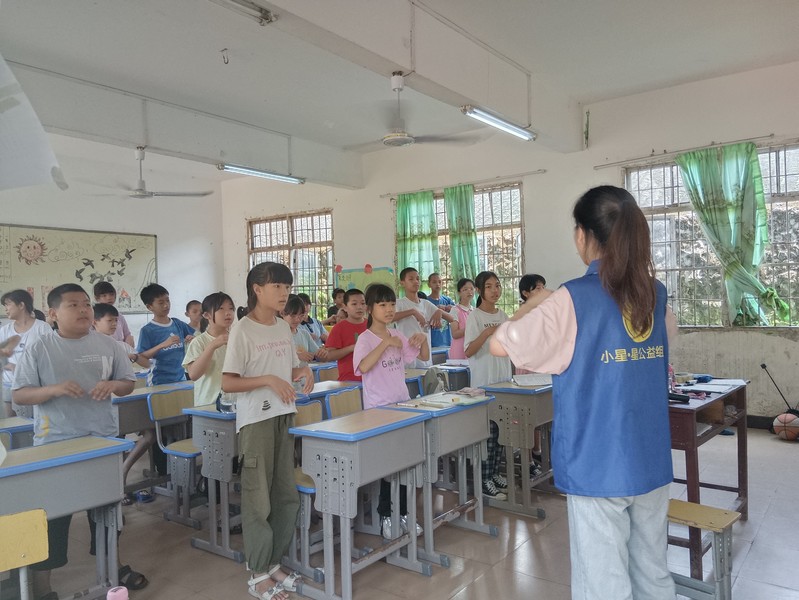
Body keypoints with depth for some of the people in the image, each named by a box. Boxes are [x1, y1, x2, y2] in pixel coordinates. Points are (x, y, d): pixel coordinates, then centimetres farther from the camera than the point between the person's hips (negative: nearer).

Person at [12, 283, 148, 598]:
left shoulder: (108, 345, 1)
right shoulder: (39, 349, -5)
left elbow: (128, 383, 6)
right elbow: (19, 395, -5)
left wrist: (113, 386, -16)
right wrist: (53, 389, -23)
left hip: (103, 439, 3)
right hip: (54, 443, -3)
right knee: (51, 512, 3)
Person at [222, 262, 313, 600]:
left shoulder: (284, 328, 9)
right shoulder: (242, 330, -11)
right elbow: (227, 383, -13)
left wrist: (304, 372, -3)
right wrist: (268, 380, -23)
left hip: (284, 417, 7)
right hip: (255, 420, -7)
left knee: (287, 496, 13)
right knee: (258, 498, 3)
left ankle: (273, 564, 29)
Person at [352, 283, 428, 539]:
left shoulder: (398, 336, 8)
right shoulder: (365, 338, -10)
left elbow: (424, 357, 15)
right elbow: (363, 367, -29)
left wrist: (423, 339, -4)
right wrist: (385, 343, -32)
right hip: (378, 409, -6)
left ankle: (402, 514, 23)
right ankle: (386, 516, 16)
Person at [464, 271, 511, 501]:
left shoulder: (502, 315, 10)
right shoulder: (475, 316, -8)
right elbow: (468, 352, -14)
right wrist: (486, 333, -26)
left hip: (503, 380, 6)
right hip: (483, 382, -6)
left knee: (501, 430, 11)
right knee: (488, 432, -3)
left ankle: (495, 473, 24)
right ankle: (484, 481, 5)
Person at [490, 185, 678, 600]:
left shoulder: (572, 300, -16)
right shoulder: (655, 294, 3)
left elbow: (500, 345, -11)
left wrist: (533, 304, 5)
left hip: (598, 467, -6)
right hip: (652, 462, 6)